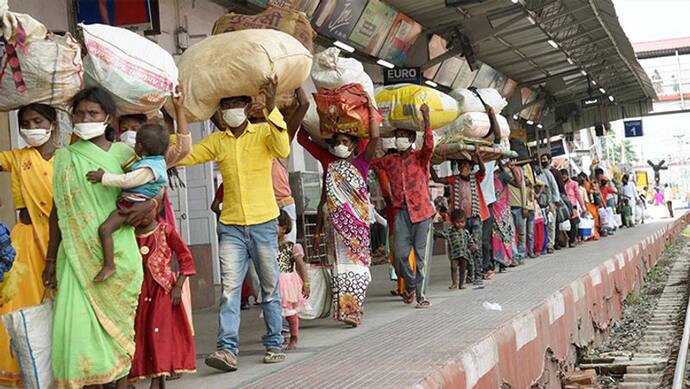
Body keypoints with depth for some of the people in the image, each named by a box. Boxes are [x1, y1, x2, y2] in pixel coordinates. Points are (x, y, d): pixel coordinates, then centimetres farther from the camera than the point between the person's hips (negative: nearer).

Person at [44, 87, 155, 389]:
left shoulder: (123, 154, 4)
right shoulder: (64, 157, 9)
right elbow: (57, 211, 11)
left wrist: (150, 204, -10)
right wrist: (51, 259, 9)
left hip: (116, 253, -1)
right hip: (77, 254, 1)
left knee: (118, 319, 2)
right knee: (80, 321, -5)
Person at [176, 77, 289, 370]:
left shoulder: (264, 132, -1)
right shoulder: (216, 141, 8)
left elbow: (283, 150, -21)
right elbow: (182, 156, 4)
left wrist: (271, 107, -29)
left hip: (263, 224, -2)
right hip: (231, 227, 2)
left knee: (270, 288, 8)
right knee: (230, 287, -8)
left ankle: (274, 344, 18)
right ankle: (227, 349, -12)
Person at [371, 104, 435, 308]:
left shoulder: (420, 157, -1)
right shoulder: (390, 160, 12)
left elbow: (429, 145, -20)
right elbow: (370, 163, 18)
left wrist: (426, 117, -30)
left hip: (422, 211, -3)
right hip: (401, 211, 4)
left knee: (421, 254, -3)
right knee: (400, 253, -1)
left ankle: (421, 295, 2)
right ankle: (410, 285, 24)